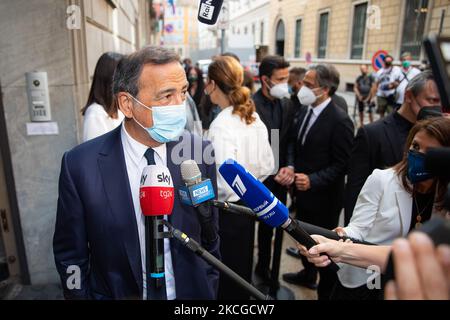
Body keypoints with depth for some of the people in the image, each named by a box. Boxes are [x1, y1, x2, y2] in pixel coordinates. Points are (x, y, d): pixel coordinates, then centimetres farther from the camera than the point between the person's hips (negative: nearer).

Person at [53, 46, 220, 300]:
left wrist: (210, 292, -1)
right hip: (116, 293, -1)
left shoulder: (200, 152, -15)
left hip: (192, 292, 2)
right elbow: (70, 255, -7)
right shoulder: (80, 164, -19)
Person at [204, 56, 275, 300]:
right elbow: (267, 167, 6)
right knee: (242, 270, 27)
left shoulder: (221, 125, -24)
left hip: (226, 211, -7)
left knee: (224, 278, 15)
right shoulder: (254, 118, -1)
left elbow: (225, 184, -28)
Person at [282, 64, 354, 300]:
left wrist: (313, 180, -25)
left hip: (324, 197, -7)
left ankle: (326, 290, 34)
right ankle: (308, 274, 50)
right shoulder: (306, 111, 3)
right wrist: (290, 166, -2)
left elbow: (342, 165, -18)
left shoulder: (340, 120, -20)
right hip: (303, 191, 7)